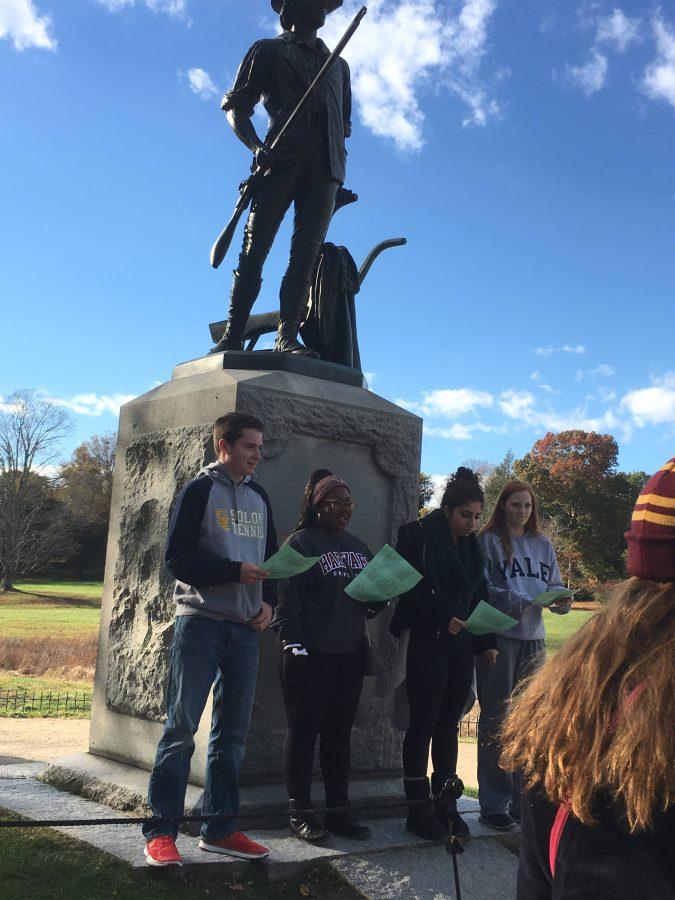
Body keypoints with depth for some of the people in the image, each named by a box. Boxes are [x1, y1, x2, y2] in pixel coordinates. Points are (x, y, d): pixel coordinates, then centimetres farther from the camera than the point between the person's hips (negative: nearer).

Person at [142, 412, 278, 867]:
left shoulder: (259, 497, 15)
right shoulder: (200, 491, -3)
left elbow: (271, 555, 19)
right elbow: (177, 557, -10)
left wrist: (269, 600, 2)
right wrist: (235, 571, -17)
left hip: (246, 628, 6)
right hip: (201, 621, -6)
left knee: (233, 731, 9)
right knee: (181, 726, -4)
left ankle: (221, 828, 18)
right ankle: (161, 831, 3)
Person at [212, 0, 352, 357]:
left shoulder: (338, 65, 31)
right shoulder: (268, 50, 18)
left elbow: (344, 124, 31)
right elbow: (236, 107, 9)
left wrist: (339, 168, 10)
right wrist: (256, 147, -10)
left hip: (325, 169, 3)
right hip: (280, 161, -3)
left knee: (305, 256, -11)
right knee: (254, 250, -9)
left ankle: (287, 338, -19)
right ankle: (232, 336, -12)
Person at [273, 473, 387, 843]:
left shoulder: (358, 547, 17)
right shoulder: (301, 543, -3)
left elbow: (374, 597, 21)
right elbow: (287, 597, -9)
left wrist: (380, 598, -1)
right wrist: (293, 645, -16)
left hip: (350, 654, 6)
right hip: (311, 655, -6)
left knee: (339, 733, 11)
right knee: (303, 731, 1)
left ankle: (339, 810, 19)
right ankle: (300, 812, 10)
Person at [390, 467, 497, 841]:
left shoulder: (471, 545, 12)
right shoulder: (418, 536, -6)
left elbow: (478, 596, 15)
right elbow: (410, 590, -11)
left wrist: (486, 642, 8)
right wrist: (443, 619, -17)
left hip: (460, 645, 6)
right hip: (428, 642, -6)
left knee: (449, 725, 10)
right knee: (424, 724, 0)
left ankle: (445, 804, 18)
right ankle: (418, 809, 9)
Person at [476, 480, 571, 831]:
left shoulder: (543, 545, 15)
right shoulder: (489, 541, -2)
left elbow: (555, 587, 12)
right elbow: (481, 589, -11)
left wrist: (561, 601, -10)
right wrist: (513, 601, -24)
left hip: (533, 638, 6)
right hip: (498, 637, -5)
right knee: (496, 720, 1)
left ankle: (522, 800, 23)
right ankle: (493, 804, 8)